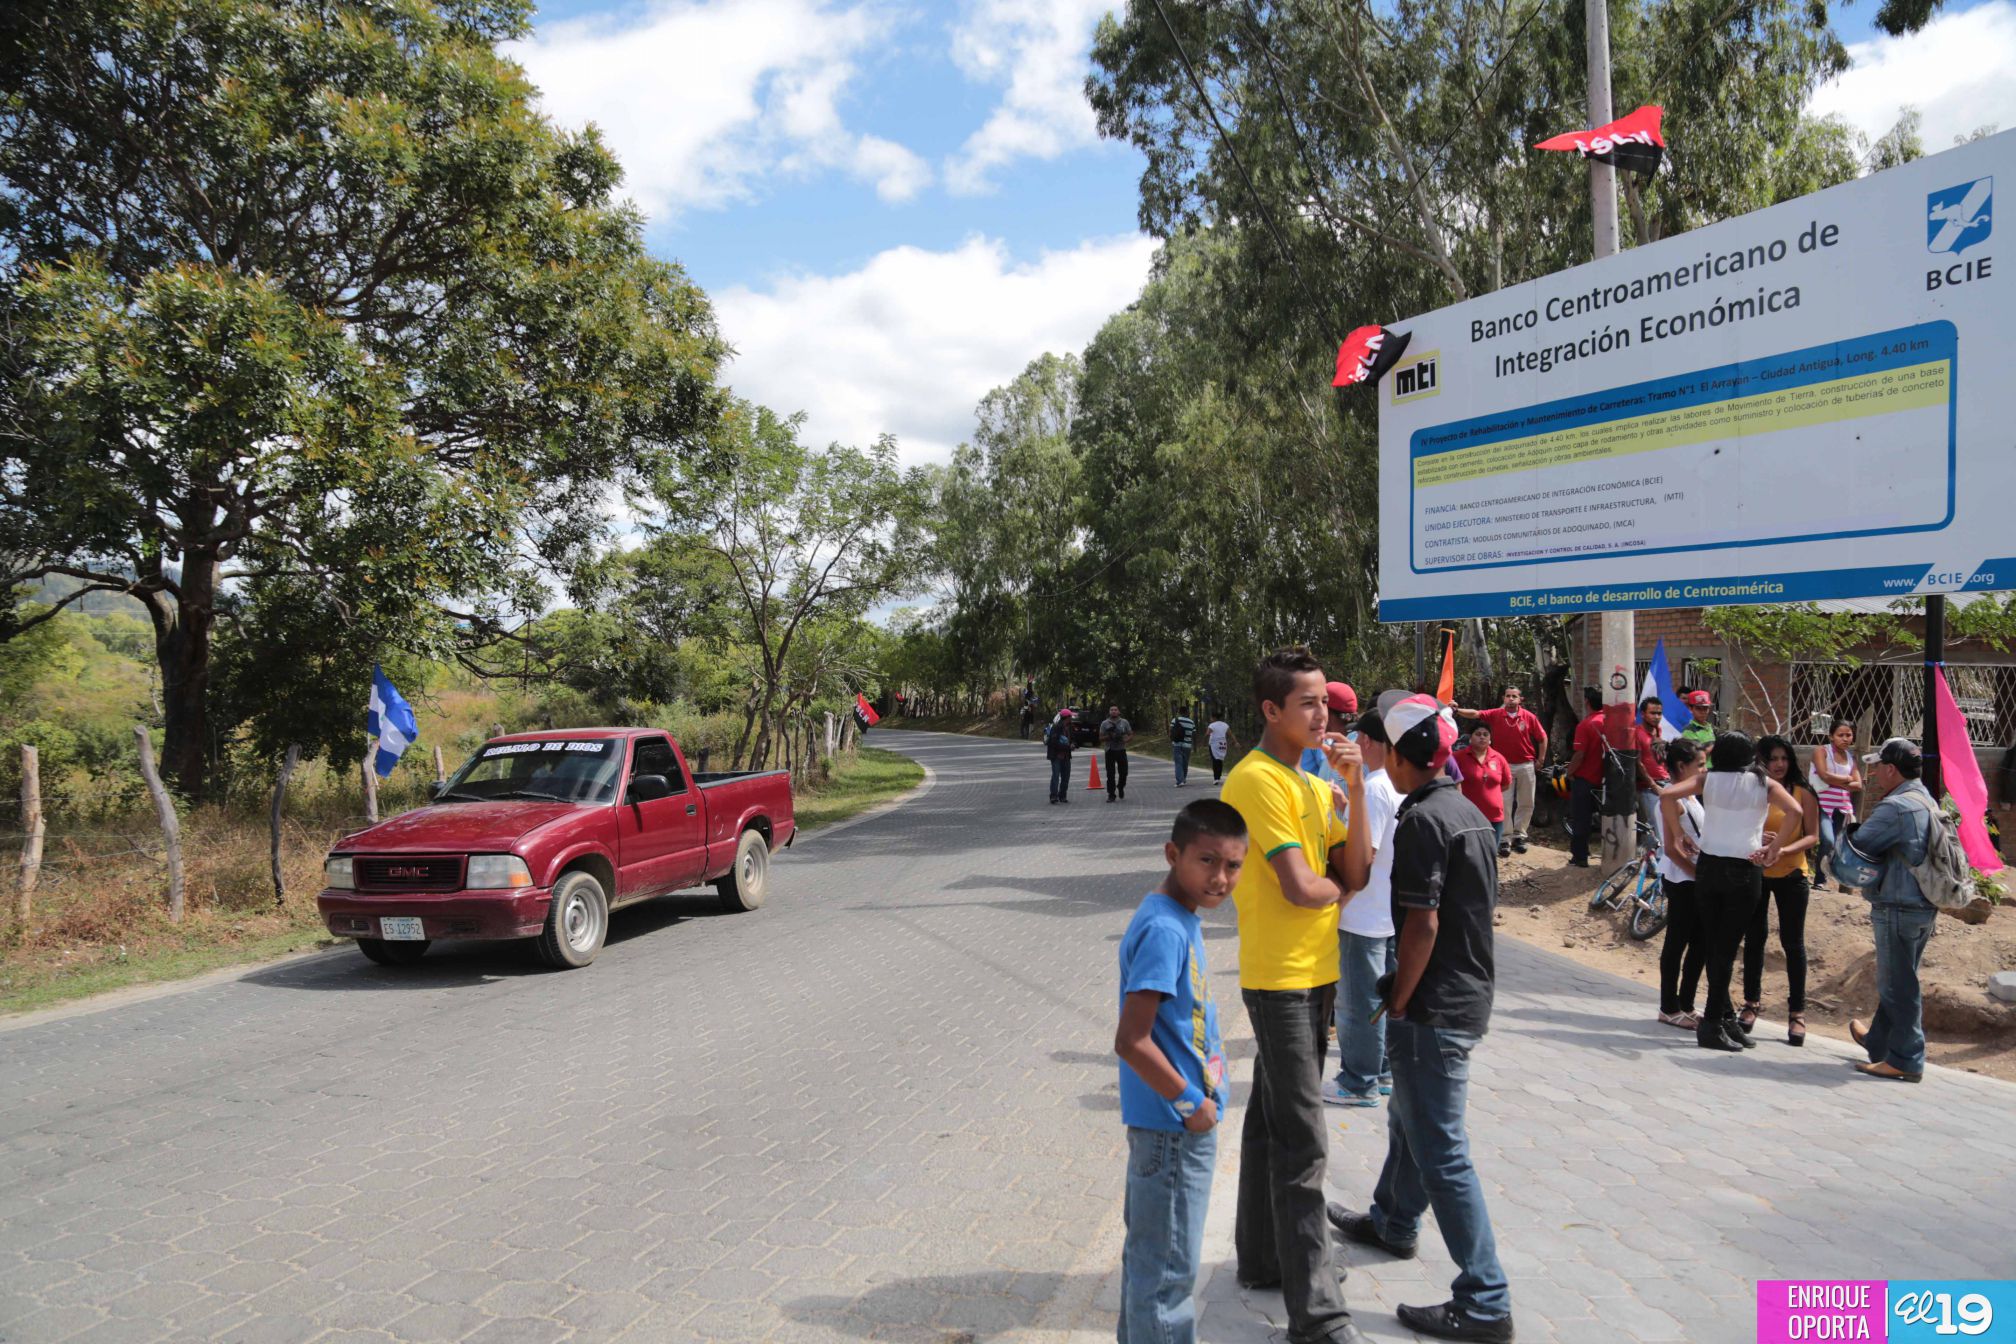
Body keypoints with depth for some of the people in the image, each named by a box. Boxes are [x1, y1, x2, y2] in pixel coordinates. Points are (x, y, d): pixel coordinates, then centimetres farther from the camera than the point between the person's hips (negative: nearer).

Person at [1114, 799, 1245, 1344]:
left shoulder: (1181, 917, 4)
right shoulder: (1164, 930, -25)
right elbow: (1131, 1041, -28)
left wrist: (1195, 1098, 13)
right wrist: (1189, 1102, -18)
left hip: (1180, 1120, 9)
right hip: (1173, 1126, -9)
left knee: (1151, 1251, 23)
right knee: (1168, 1265, 6)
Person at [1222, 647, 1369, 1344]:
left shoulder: (1313, 782, 12)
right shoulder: (1258, 780, -17)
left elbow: (1356, 873, 4)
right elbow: (1302, 889, -23)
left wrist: (1355, 792, -6)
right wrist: (1337, 884, -2)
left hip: (1315, 976, 9)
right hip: (1280, 979, -9)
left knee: (1271, 1123, 19)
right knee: (1301, 1144, -6)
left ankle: (1263, 1257, 33)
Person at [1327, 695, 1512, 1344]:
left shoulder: (1422, 820, -19)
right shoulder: (1471, 813, 10)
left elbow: (1422, 923, -23)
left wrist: (1397, 1004, -14)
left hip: (1434, 1008, -10)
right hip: (1472, 996, 10)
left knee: (1440, 1149, -3)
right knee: (1411, 1116, 26)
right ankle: (1393, 1222, 46)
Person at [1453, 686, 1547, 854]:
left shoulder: (1529, 717, -4)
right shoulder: (1495, 715, -5)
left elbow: (1542, 738, 4)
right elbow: (1475, 714, -17)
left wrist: (1540, 760, 1)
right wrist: (1457, 711, -34)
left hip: (1526, 765, 1)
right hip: (1504, 765, -1)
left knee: (1526, 804, 9)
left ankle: (1519, 835, 23)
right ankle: (1506, 838, 7)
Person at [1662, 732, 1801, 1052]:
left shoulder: (1708, 780, 3)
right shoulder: (1765, 785, 0)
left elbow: (1667, 795, -10)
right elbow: (1796, 813, -15)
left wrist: (1678, 836, -1)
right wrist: (1776, 848, -7)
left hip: (1707, 866, 2)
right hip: (1744, 871, -2)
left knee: (1715, 946, 12)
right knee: (1726, 949, 1)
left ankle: (1727, 1018, 17)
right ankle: (1712, 1025, 1)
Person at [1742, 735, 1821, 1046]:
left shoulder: (1803, 793, -3)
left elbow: (1813, 836, -4)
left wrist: (1785, 849, -21)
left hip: (1790, 874, -1)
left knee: (1792, 942, 4)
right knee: (1754, 939, 11)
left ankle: (1797, 1013, 12)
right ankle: (1752, 1003, 25)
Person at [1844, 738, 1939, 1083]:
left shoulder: (1895, 807, -19)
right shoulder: (1927, 802, 13)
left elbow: (1853, 849, -17)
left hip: (1899, 908, -10)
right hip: (1924, 907, 10)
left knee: (1897, 986, -2)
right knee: (1896, 981, 21)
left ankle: (1906, 1062, 4)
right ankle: (1878, 1042, 35)